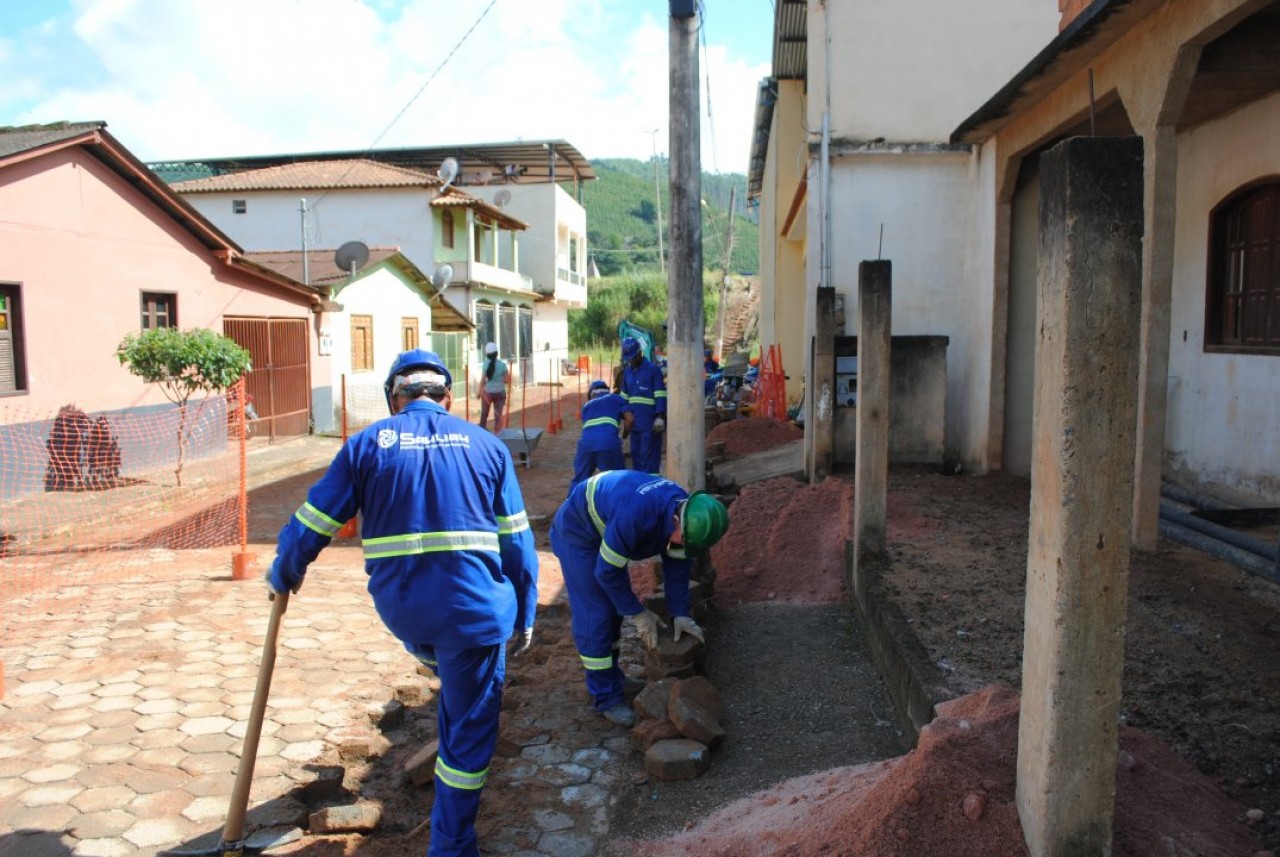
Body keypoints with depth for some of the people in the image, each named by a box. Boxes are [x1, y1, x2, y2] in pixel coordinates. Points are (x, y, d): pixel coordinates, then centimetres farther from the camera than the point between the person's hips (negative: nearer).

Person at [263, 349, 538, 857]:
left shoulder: (367, 444, 2)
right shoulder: (485, 445, 2)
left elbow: (312, 523, 3)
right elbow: (517, 542, 2)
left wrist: (283, 575, 22)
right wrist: (525, 615, 11)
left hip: (401, 610, 2)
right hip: (474, 609, -2)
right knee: (470, 730, 13)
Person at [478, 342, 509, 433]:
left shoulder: (486, 364, -9)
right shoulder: (502, 364, -7)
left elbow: (483, 380, -8)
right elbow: (506, 380, -4)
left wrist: (480, 391, 4)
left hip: (487, 392, 0)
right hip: (499, 392, 0)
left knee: (484, 414, 15)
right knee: (498, 415, 6)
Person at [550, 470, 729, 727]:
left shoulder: (687, 516, -18)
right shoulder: (636, 515, -42)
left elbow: (677, 565, -4)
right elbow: (607, 572, -31)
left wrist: (680, 613, -9)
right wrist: (638, 614, -20)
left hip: (605, 529, 8)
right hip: (578, 531, -8)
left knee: (614, 608, 15)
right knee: (595, 615, -8)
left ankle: (610, 675, 32)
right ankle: (606, 696, 3)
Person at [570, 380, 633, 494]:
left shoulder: (587, 405, 34)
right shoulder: (616, 398, 26)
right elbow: (630, 419, 13)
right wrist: (623, 435, 31)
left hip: (586, 442, 3)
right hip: (608, 442, -2)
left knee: (579, 480, 18)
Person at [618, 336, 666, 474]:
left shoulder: (653, 370, -6)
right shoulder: (627, 372, 15)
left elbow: (660, 396, -10)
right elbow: (625, 396, 23)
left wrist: (660, 416, -17)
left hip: (650, 422, -7)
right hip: (635, 422, 7)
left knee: (649, 456, -5)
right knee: (636, 455, 12)